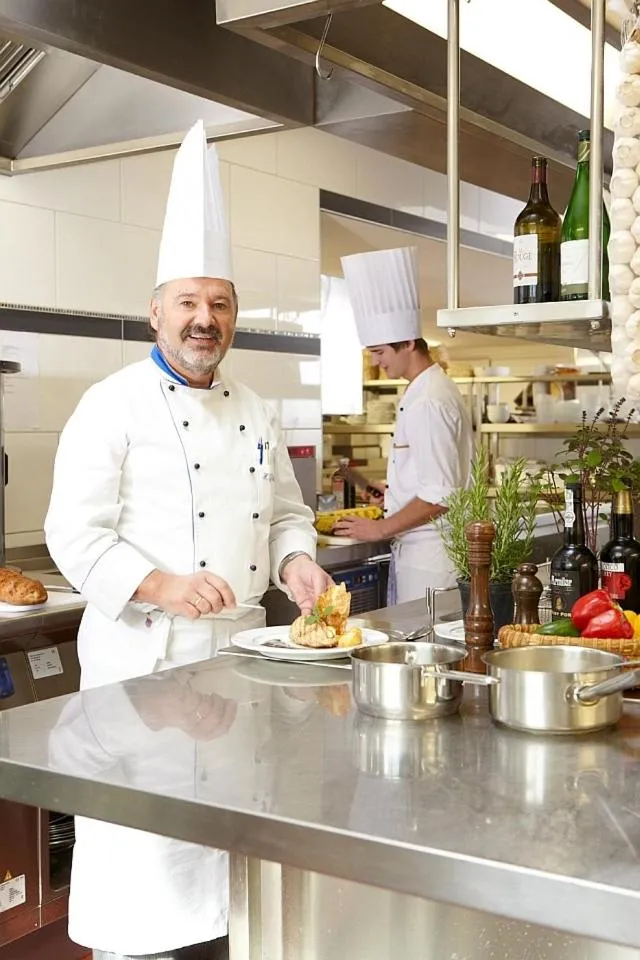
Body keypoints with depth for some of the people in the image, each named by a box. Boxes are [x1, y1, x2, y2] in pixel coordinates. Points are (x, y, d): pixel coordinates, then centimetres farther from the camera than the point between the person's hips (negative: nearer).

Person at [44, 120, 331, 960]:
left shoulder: (256, 413, 13)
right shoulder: (114, 404, -7)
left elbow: (288, 513, 19)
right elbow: (75, 534, -14)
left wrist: (296, 562, -2)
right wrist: (163, 585, -27)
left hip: (241, 649, 6)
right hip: (144, 657, -6)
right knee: (144, 843, -2)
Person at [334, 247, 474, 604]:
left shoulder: (429, 402, -18)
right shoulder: (437, 388, 14)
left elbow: (439, 497, -21)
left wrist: (381, 529, -12)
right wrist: (396, 493, 20)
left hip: (426, 552, -10)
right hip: (414, 548, 10)